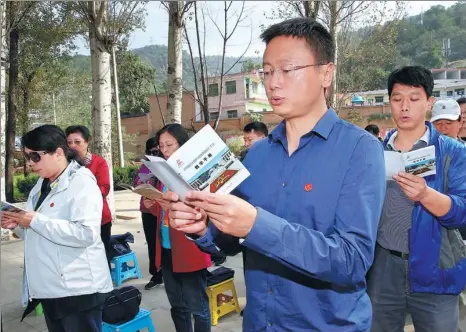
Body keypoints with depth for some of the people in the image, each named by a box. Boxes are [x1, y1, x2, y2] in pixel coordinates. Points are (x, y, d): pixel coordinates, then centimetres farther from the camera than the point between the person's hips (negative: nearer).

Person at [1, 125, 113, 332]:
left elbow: (87, 233, -26)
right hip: (49, 289, 8)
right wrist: (18, 226, 2)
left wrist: (35, 221, -22)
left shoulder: (82, 182, -13)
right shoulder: (41, 186, 13)